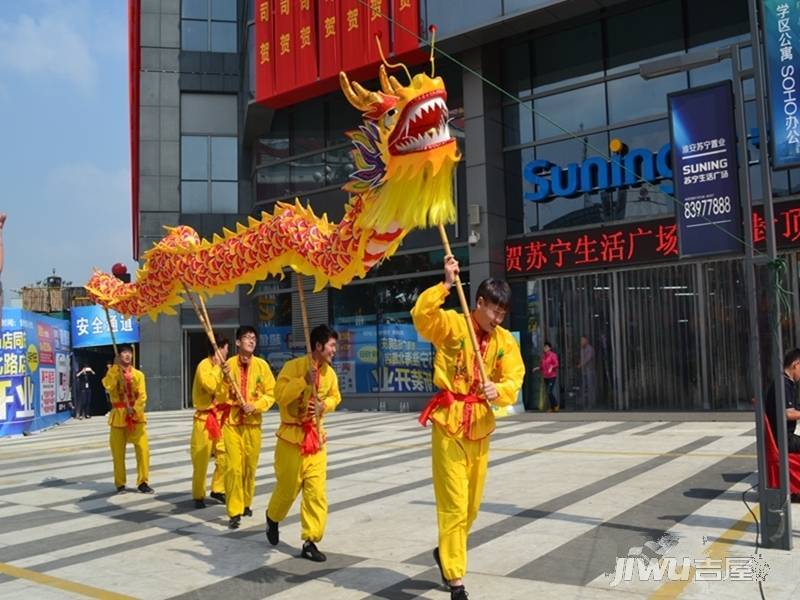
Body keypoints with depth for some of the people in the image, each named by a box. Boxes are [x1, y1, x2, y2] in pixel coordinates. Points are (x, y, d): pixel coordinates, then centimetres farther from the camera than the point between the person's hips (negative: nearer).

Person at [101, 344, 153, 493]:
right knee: (118, 451, 4)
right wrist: (115, 367, -14)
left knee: (143, 449, -5)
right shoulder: (113, 372, 3)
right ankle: (120, 484, 17)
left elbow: (142, 395, -2)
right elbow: (108, 386, -20)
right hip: (118, 415, -1)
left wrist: (135, 409, -18)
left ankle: (142, 482, 5)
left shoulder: (138, 374, 6)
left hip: (136, 415, 1)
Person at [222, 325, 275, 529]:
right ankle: (234, 511, 2)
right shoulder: (229, 364, -4)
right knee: (233, 467, -6)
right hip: (232, 422, -1)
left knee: (250, 466, 11)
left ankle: (246, 503, 31)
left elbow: (271, 393, 1)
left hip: (253, 423, 1)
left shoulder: (261, 365, -3)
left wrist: (256, 406, -13)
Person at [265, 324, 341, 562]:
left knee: (317, 492, -1)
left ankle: (310, 541, 8)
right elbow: (280, 395, -22)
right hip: (291, 436, -5)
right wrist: (305, 380, -29)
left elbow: (335, 397, 18)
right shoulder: (293, 366, -15)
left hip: (316, 437, 5)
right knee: (288, 487, 8)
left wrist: (323, 406, -3)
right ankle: (272, 519, 40)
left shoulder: (330, 372, 3)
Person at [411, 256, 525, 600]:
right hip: (449, 422, -5)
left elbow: (514, 380, -4)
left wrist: (498, 390, -24)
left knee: (471, 504, 16)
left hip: (481, 425, 5)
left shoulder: (505, 340, 3)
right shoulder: (451, 324, -9)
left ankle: (446, 553, 41)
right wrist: (445, 285, -31)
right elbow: (421, 316, -27)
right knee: (453, 504, -4)